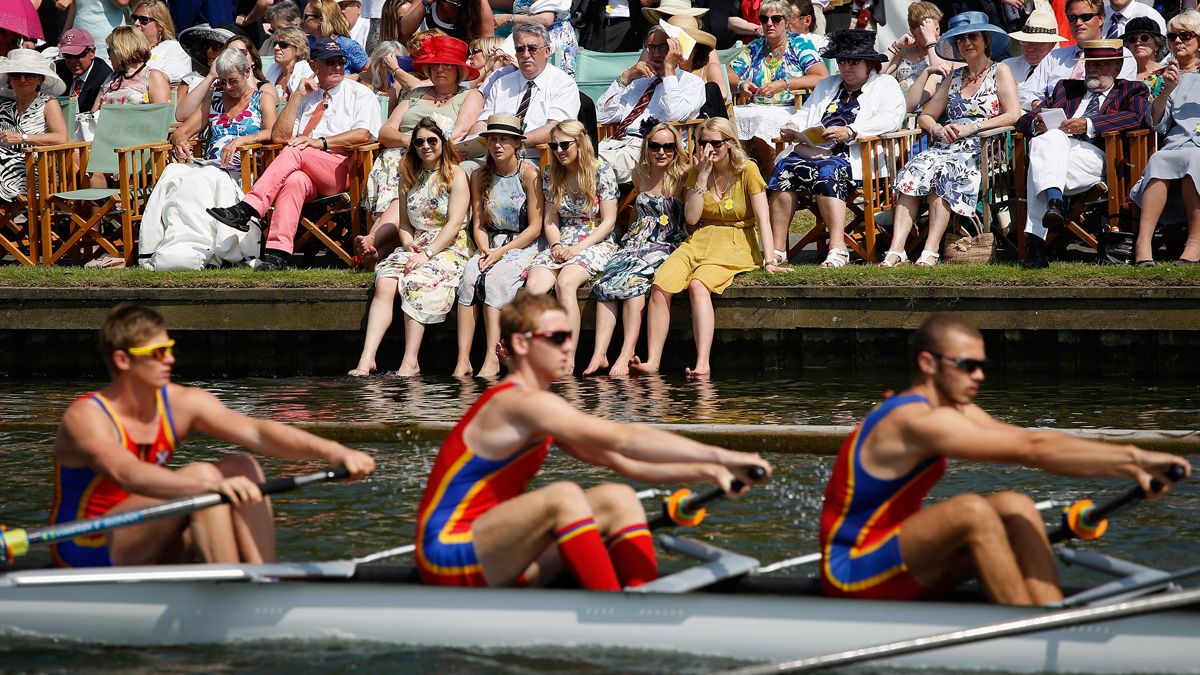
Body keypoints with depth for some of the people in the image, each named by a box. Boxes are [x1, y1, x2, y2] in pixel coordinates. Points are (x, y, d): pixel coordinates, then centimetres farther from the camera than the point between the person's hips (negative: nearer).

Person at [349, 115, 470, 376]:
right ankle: (367, 358, -37)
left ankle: (410, 362, -36)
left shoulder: (456, 175, -1)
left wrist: (427, 254, -19)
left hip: (447, 248, -5)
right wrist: (407, 242, -5)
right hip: (416, 246, 5)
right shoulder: (410, 176, 17)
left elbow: (454, 224, -10)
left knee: (416, 282, -33)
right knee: (384, 284, -24)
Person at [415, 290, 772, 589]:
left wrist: (706, 471, 0)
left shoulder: (540, 411, 15)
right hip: (449, 560, -10)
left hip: (494, 563, 10)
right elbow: (622, 439, -25)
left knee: (618, 500, 1)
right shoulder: (523, 403, -16)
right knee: (563, 497, -32)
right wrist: (719, 456, -28)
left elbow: (622, 461, 13)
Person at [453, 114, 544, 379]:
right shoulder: (480, 176, 8)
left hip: (523, 246, -4)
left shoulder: (529, 174, -7)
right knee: (469, 277, -28)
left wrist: (501, 252, -17)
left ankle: (492, 359, -37)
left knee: (494, 279, -33)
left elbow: (535, 228, -9)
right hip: (490, 245, 4)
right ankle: (463, 360, -35)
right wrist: (485, 251, -11)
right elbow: (478, 224, 10)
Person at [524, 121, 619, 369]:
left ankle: (569, 360, -39)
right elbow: (550, 220, 16)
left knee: (564, 283, -36)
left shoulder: (602, 172, -2)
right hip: (561, 245, 4)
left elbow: (608, 222, -4)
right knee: (533, 286, -29)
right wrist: (556, 245, -6)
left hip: (596, 244, -4)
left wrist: (578, 248, -14)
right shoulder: (551, 176, 13)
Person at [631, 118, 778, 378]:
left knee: (698, 285, -35)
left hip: (735, 247, -4)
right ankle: (652, 361, -30)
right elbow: (691, 218, -1)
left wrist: (768, 261, -14)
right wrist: (703, 176, -7)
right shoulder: (695, 173, 10)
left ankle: (703, 364, -45)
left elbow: (763, 219, -6)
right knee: (660, 285, -25)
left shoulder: (747, 171, -2)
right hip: (699, 242, 4)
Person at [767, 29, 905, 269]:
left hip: (855, 157, -5)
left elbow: (891, 119, -6)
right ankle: (777, 249, -30)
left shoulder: (885, 85, 13)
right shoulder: (827, 85, 34)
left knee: (826, 171, -37)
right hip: (814, 149, 6)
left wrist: (849, 132, -19)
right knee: (784, 167, -25)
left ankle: (837, 248, -45)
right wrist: (792, 127, 5)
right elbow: (805, 113, 32)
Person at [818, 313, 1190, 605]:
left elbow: (1030, 443, -3)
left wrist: (1130, 465, -15)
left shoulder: (958, 413, 9)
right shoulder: (918, 421, -20)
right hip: (850, 576, -9)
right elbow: (1031, 449, -26)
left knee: (1016, 508, -4)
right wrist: (1132, 459, -24)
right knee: (972, 511, -29)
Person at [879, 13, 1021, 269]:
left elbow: (1013, 115, -5)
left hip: (980, 151, -5)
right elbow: (925, 116, 21)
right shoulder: (954, 78, 25)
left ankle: (931, 250, -39)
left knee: (942, 172, -36)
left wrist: (970, 128, -12)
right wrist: (937, 129, -3)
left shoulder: (999, 72, 9)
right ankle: (896, 248, -38)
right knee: (912, 172, -28)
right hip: (947, 147, 5)